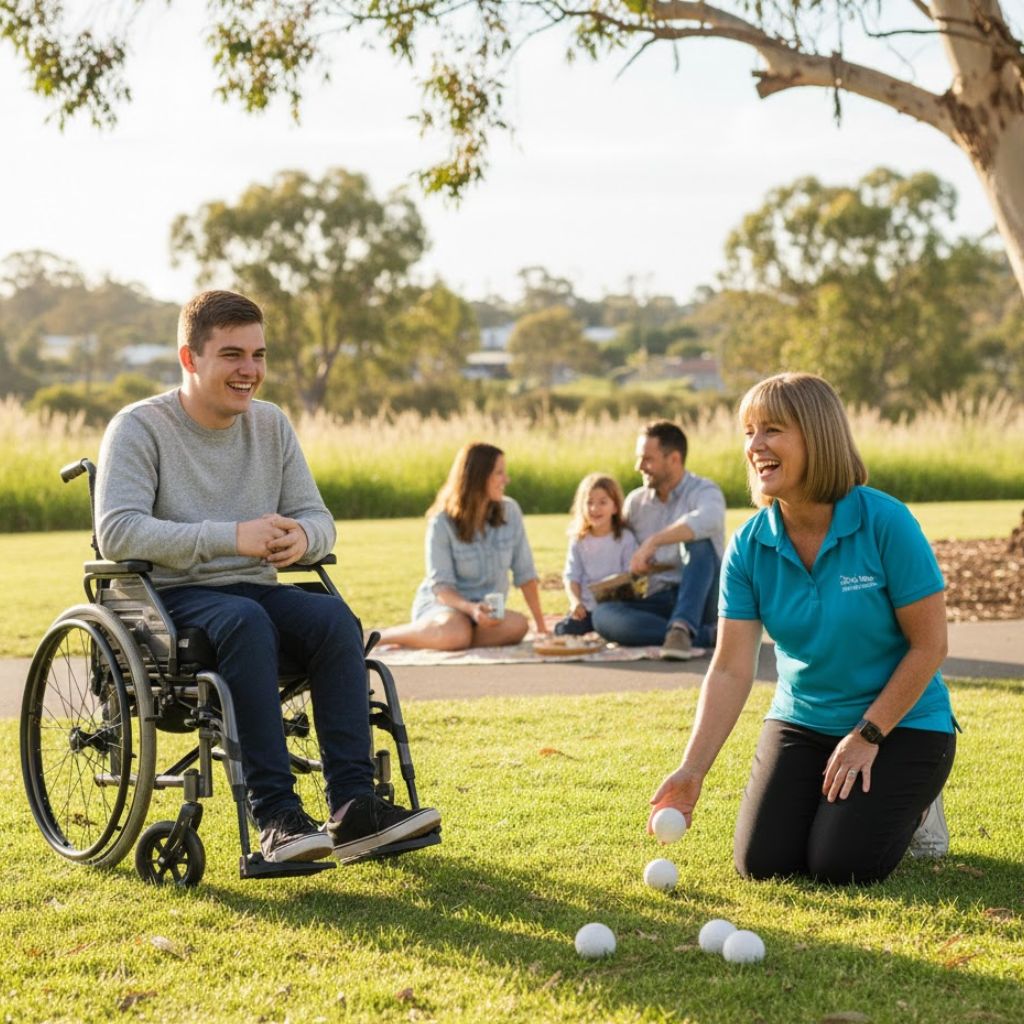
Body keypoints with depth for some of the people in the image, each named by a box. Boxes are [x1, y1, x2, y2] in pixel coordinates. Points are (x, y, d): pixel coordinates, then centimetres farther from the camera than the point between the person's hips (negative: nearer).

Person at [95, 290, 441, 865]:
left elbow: (319, 518, 10)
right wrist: (230, 537, -28)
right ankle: (276, 815, -39)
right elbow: (116, 532, -19)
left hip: (255, 589, 5)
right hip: (170, 598, -5)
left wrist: (302, 537, -18)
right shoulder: (139, 428, -5)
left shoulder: (272, 425, 12)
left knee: (334, 616, -26)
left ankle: (353, 805, -32)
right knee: (245, 620, -37)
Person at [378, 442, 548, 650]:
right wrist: (470, 608, -35)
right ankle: (382, 637, -15)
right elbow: (441, 586, -15)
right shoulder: (442, 523, -12)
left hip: (487, 612, 5)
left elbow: (525, 573, 3)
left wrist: (541, 625, -1)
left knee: (518, 626, -33)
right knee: (456, 632, -42)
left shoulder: (509, 512, -1)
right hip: (440, 605, -5)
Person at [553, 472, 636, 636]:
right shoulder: (579, 541, 11)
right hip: (586, 608, 3)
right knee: (563, 630, -20)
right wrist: (575, 601, -13)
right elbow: (571, 577, 6)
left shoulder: (625, 538, 1)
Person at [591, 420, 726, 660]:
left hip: (699, 599, -4)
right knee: (603, 615, -26)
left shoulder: (703, 491, -4)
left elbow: (708, 519, -30)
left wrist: (653, 542, -33)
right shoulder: (635, 501, 13)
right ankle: (706, 635, -32)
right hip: (657, 601, 4)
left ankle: (681, 628, -44)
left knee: (698, 540, -31)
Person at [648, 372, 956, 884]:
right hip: (801, 722, 4)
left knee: (841, 866, -18)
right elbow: (730, 669, -13)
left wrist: (867, 736, -15)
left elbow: (929, 644, -15)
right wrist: (691, 770, -24)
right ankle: (826, 798, 21)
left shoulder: (886, 523, -21)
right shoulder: (749, 546, -9)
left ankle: (913, 804, 14)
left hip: (901, 722, -4)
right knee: (761, 862, -10)